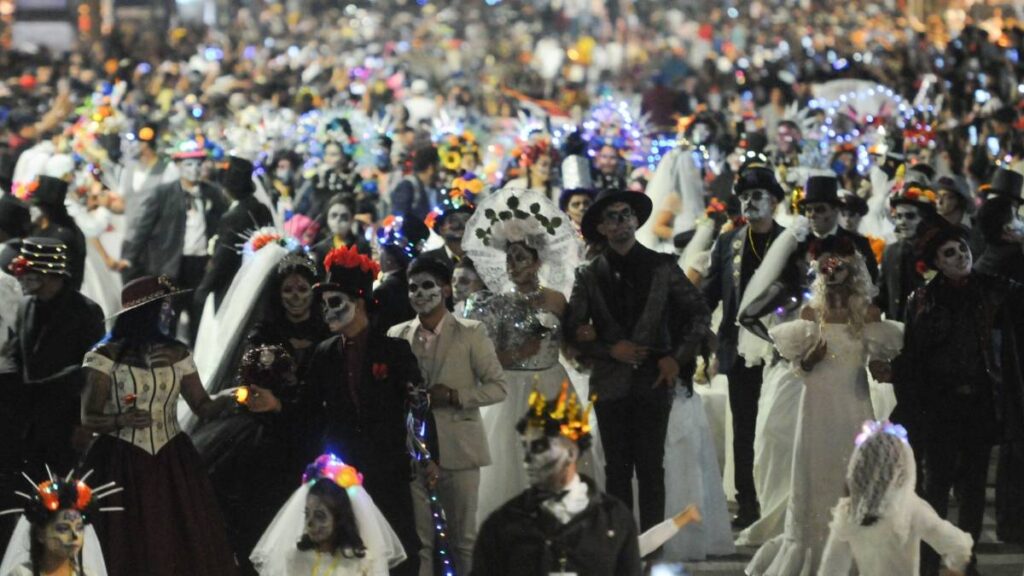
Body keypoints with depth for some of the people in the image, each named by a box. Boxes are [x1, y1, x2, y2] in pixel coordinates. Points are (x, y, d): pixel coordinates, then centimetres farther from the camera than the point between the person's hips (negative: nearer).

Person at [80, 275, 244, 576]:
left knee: (189, 547, -1)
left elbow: (203, 406, 8)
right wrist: (121, 421, -27)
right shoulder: (105, 356, -6)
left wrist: (227, 397, -12)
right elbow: (89, 418, -8)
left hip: (172, 464, 4)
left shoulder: (177, 354, 8)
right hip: (123, 467, -4)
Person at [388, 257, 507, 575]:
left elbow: (499, 387, -1)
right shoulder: (397, 335, 10)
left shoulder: (471, 333, 2)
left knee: (465, 538, 4)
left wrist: (453, 396, -14)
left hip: (457, 448, -2)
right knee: (418, 540, 3)